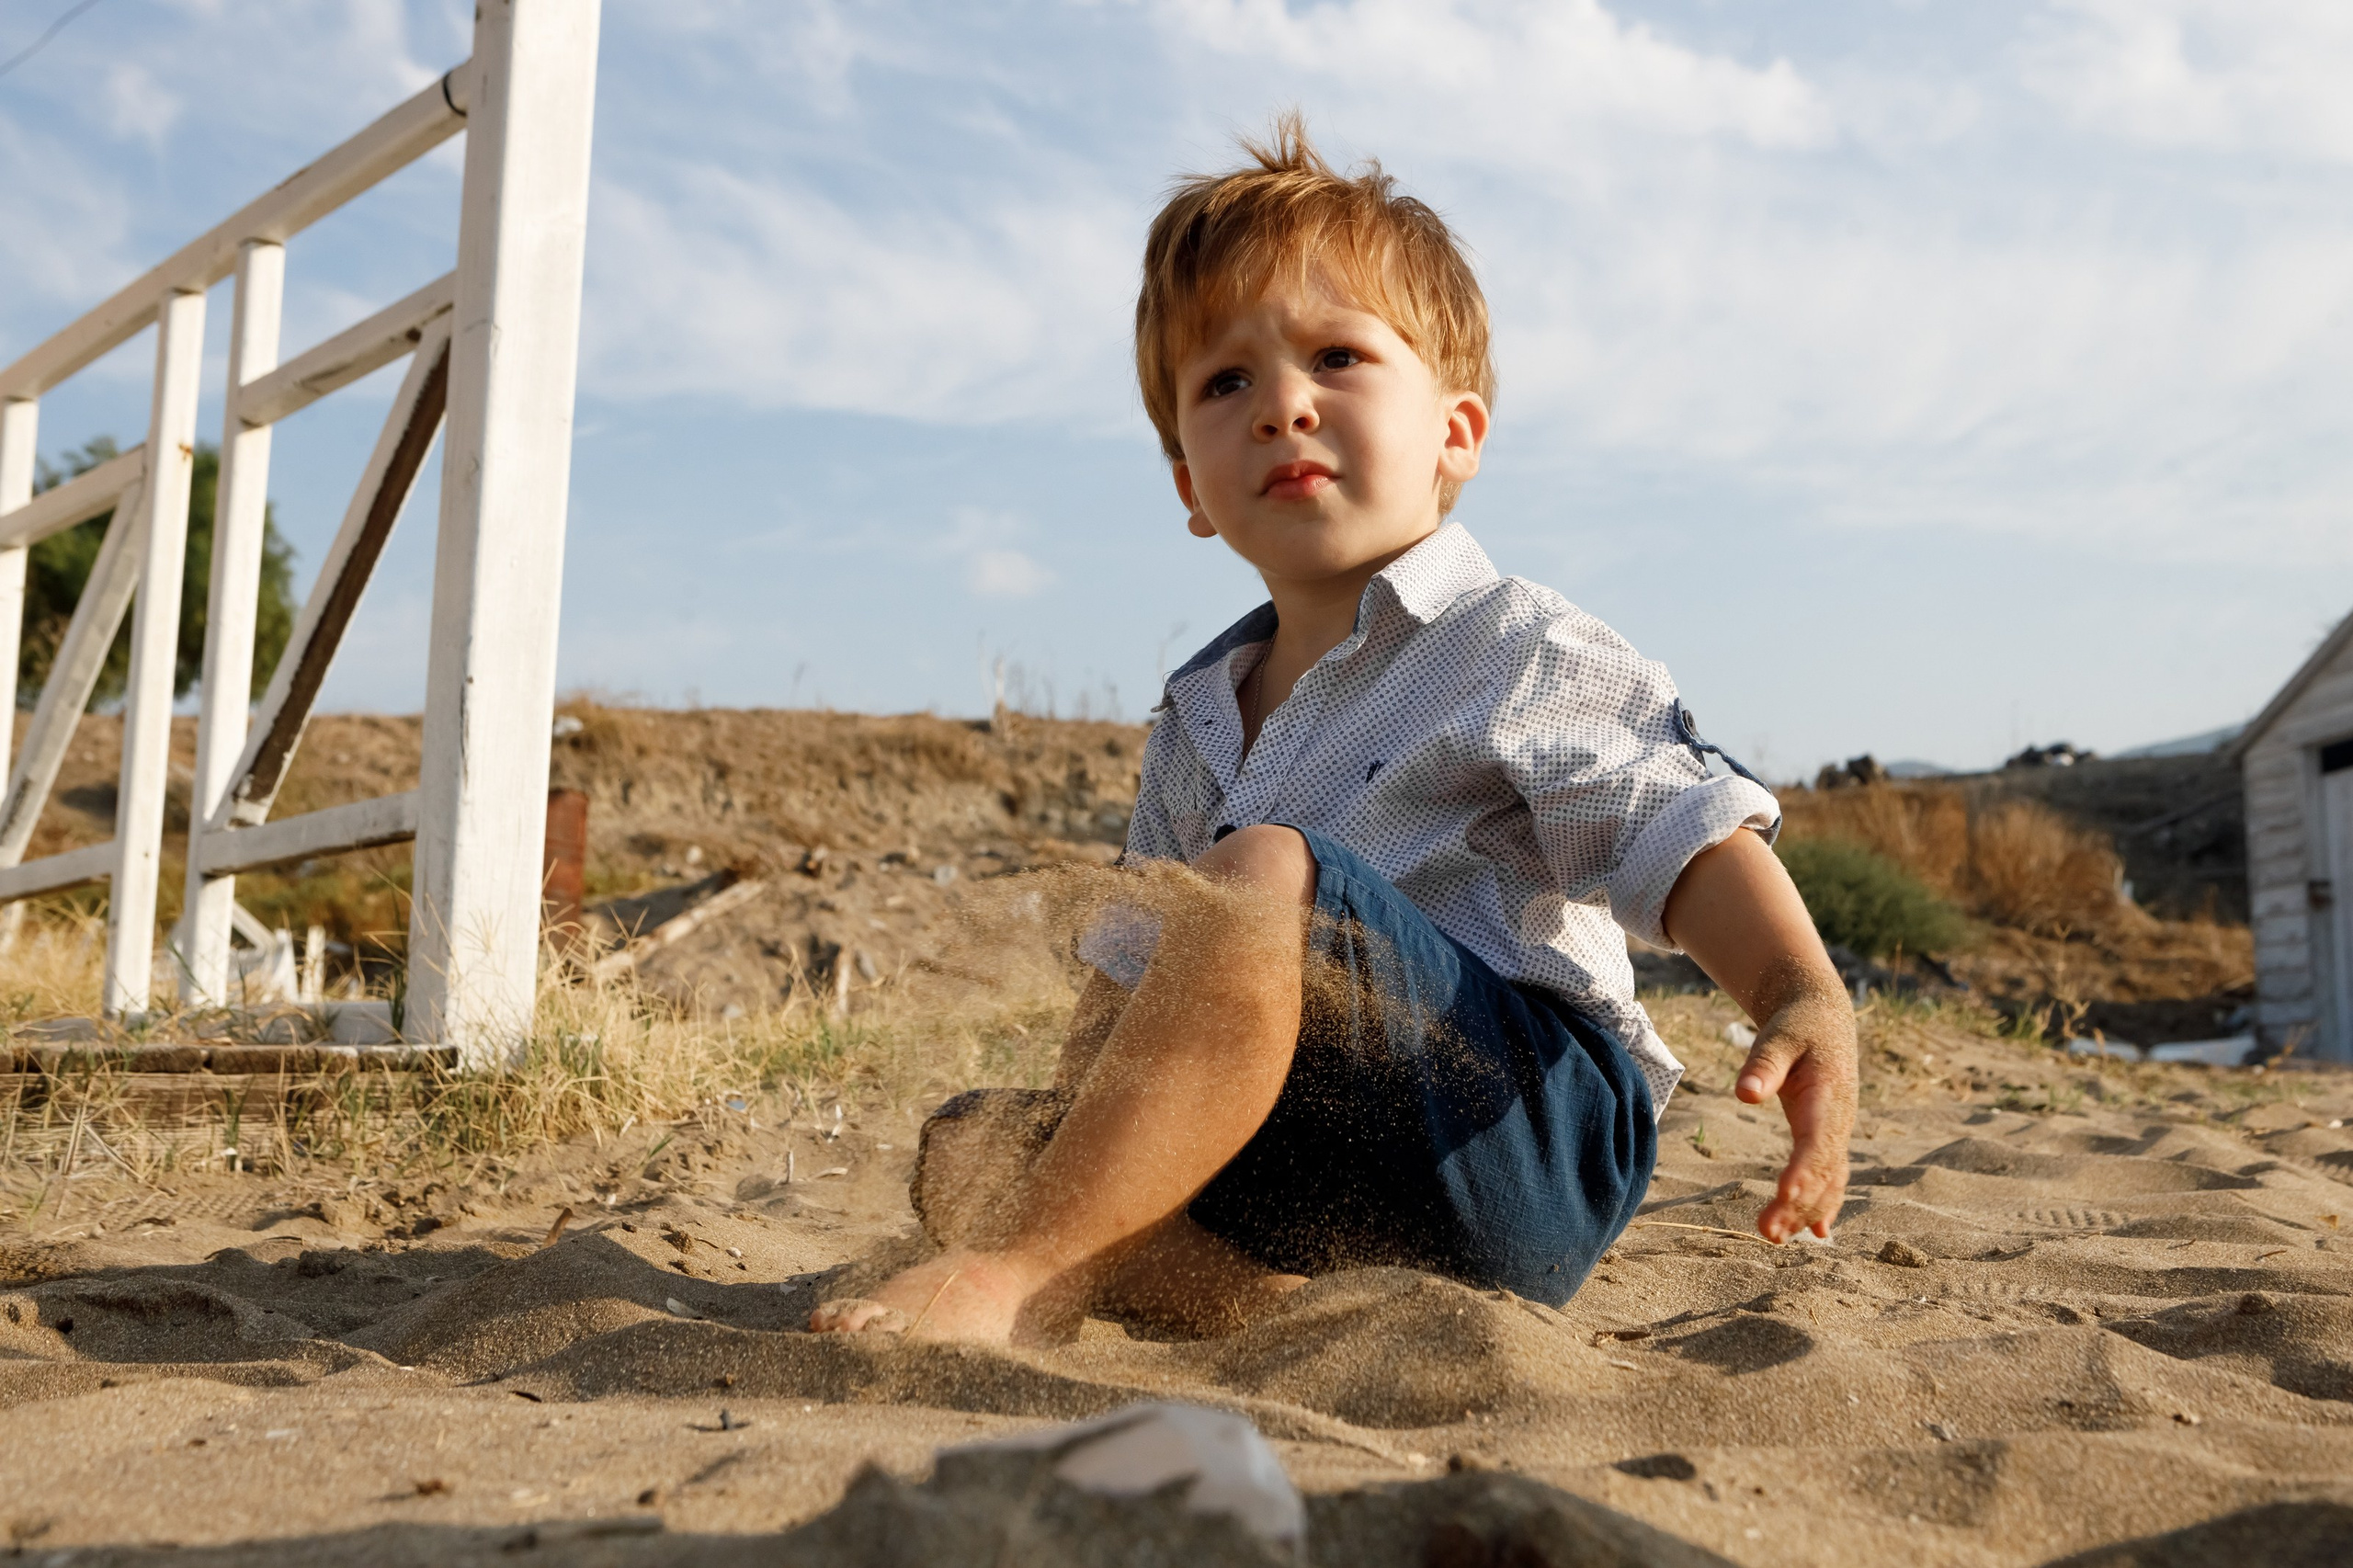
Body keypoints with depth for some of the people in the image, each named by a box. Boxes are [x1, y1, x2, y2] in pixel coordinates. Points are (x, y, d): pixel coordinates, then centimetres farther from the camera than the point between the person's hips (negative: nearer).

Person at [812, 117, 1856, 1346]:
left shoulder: (1513, 652, -3)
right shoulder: (1198, 724, 17)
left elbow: (1684, 831, -15)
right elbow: (1135, 978, 23)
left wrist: (1806, 998, -31)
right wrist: (1060, 1136, 13)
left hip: (1525, 1144, -7)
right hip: (1329, 1192, 8)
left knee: (1264, 879, -31)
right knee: (963, 1149, -1)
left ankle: (1015, 1274, -30)